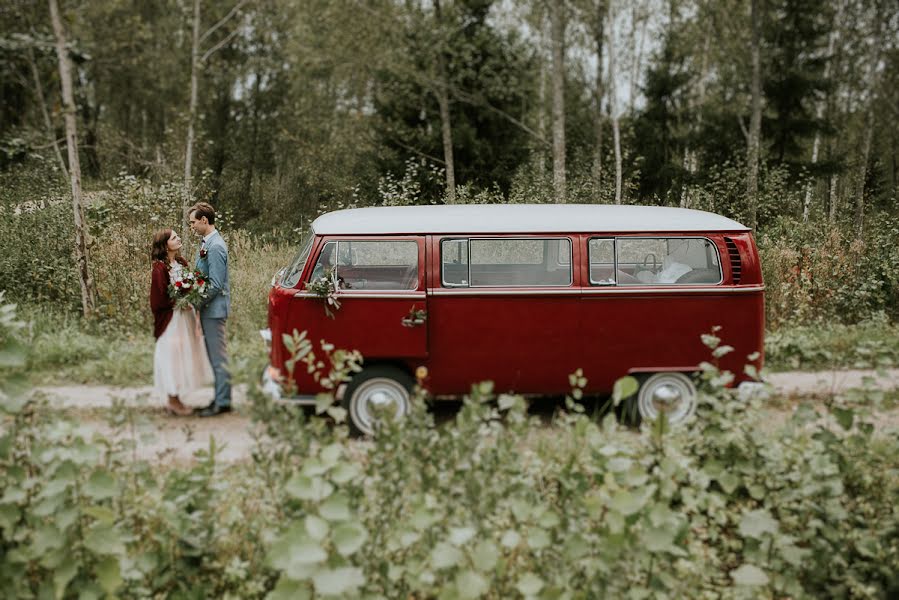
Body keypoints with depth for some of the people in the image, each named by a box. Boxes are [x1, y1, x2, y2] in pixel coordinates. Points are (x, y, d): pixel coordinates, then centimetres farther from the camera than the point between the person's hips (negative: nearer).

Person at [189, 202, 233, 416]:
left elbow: (216, 285, -21)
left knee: (218, 356, -3)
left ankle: (223, 402, 5)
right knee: (214, 356, 14)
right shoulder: (207, 243, 12)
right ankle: (220, 398, 22)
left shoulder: (215, 247, -18)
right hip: (208, 309, 10)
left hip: (214, 309, -10)